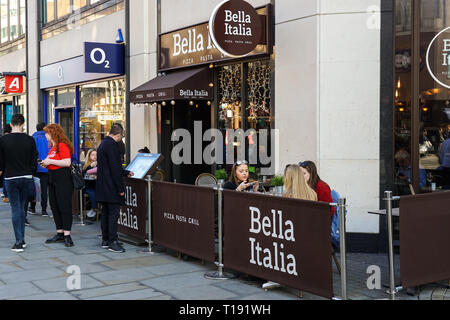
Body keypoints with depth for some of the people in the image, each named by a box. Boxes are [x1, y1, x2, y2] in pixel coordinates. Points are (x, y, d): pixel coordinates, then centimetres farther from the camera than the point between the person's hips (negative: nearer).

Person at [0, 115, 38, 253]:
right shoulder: (29, 140, -3)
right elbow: (34, 160, 1)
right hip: (26, 177, 2)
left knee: (15, 209, 1)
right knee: (21, 207, 15)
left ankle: (19, 242, -3)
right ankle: (22, 239, 19)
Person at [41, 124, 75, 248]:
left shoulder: (62, 145, -12)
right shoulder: (53, 147, 17)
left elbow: (67, 162, -22)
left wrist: (50, 161, -17)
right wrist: (46, 164, 9)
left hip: (63, 179, -10)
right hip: (53, 179, 10)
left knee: (64, 207, -7)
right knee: (55, 207, 11)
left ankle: (67, 235, -5)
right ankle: (60, 234, 18)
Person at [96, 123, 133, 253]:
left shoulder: (103, 144, 15)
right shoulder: (112, 145, -16)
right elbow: (115, 168, -20)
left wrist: (126, 173, 36)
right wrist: (120, 188, -16)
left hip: (103, 187, 10)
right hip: (111, 188, -10)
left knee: (106, 213, 14)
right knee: (114, 213, -6)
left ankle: (105, 240, 20)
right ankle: (113, 242, -5)